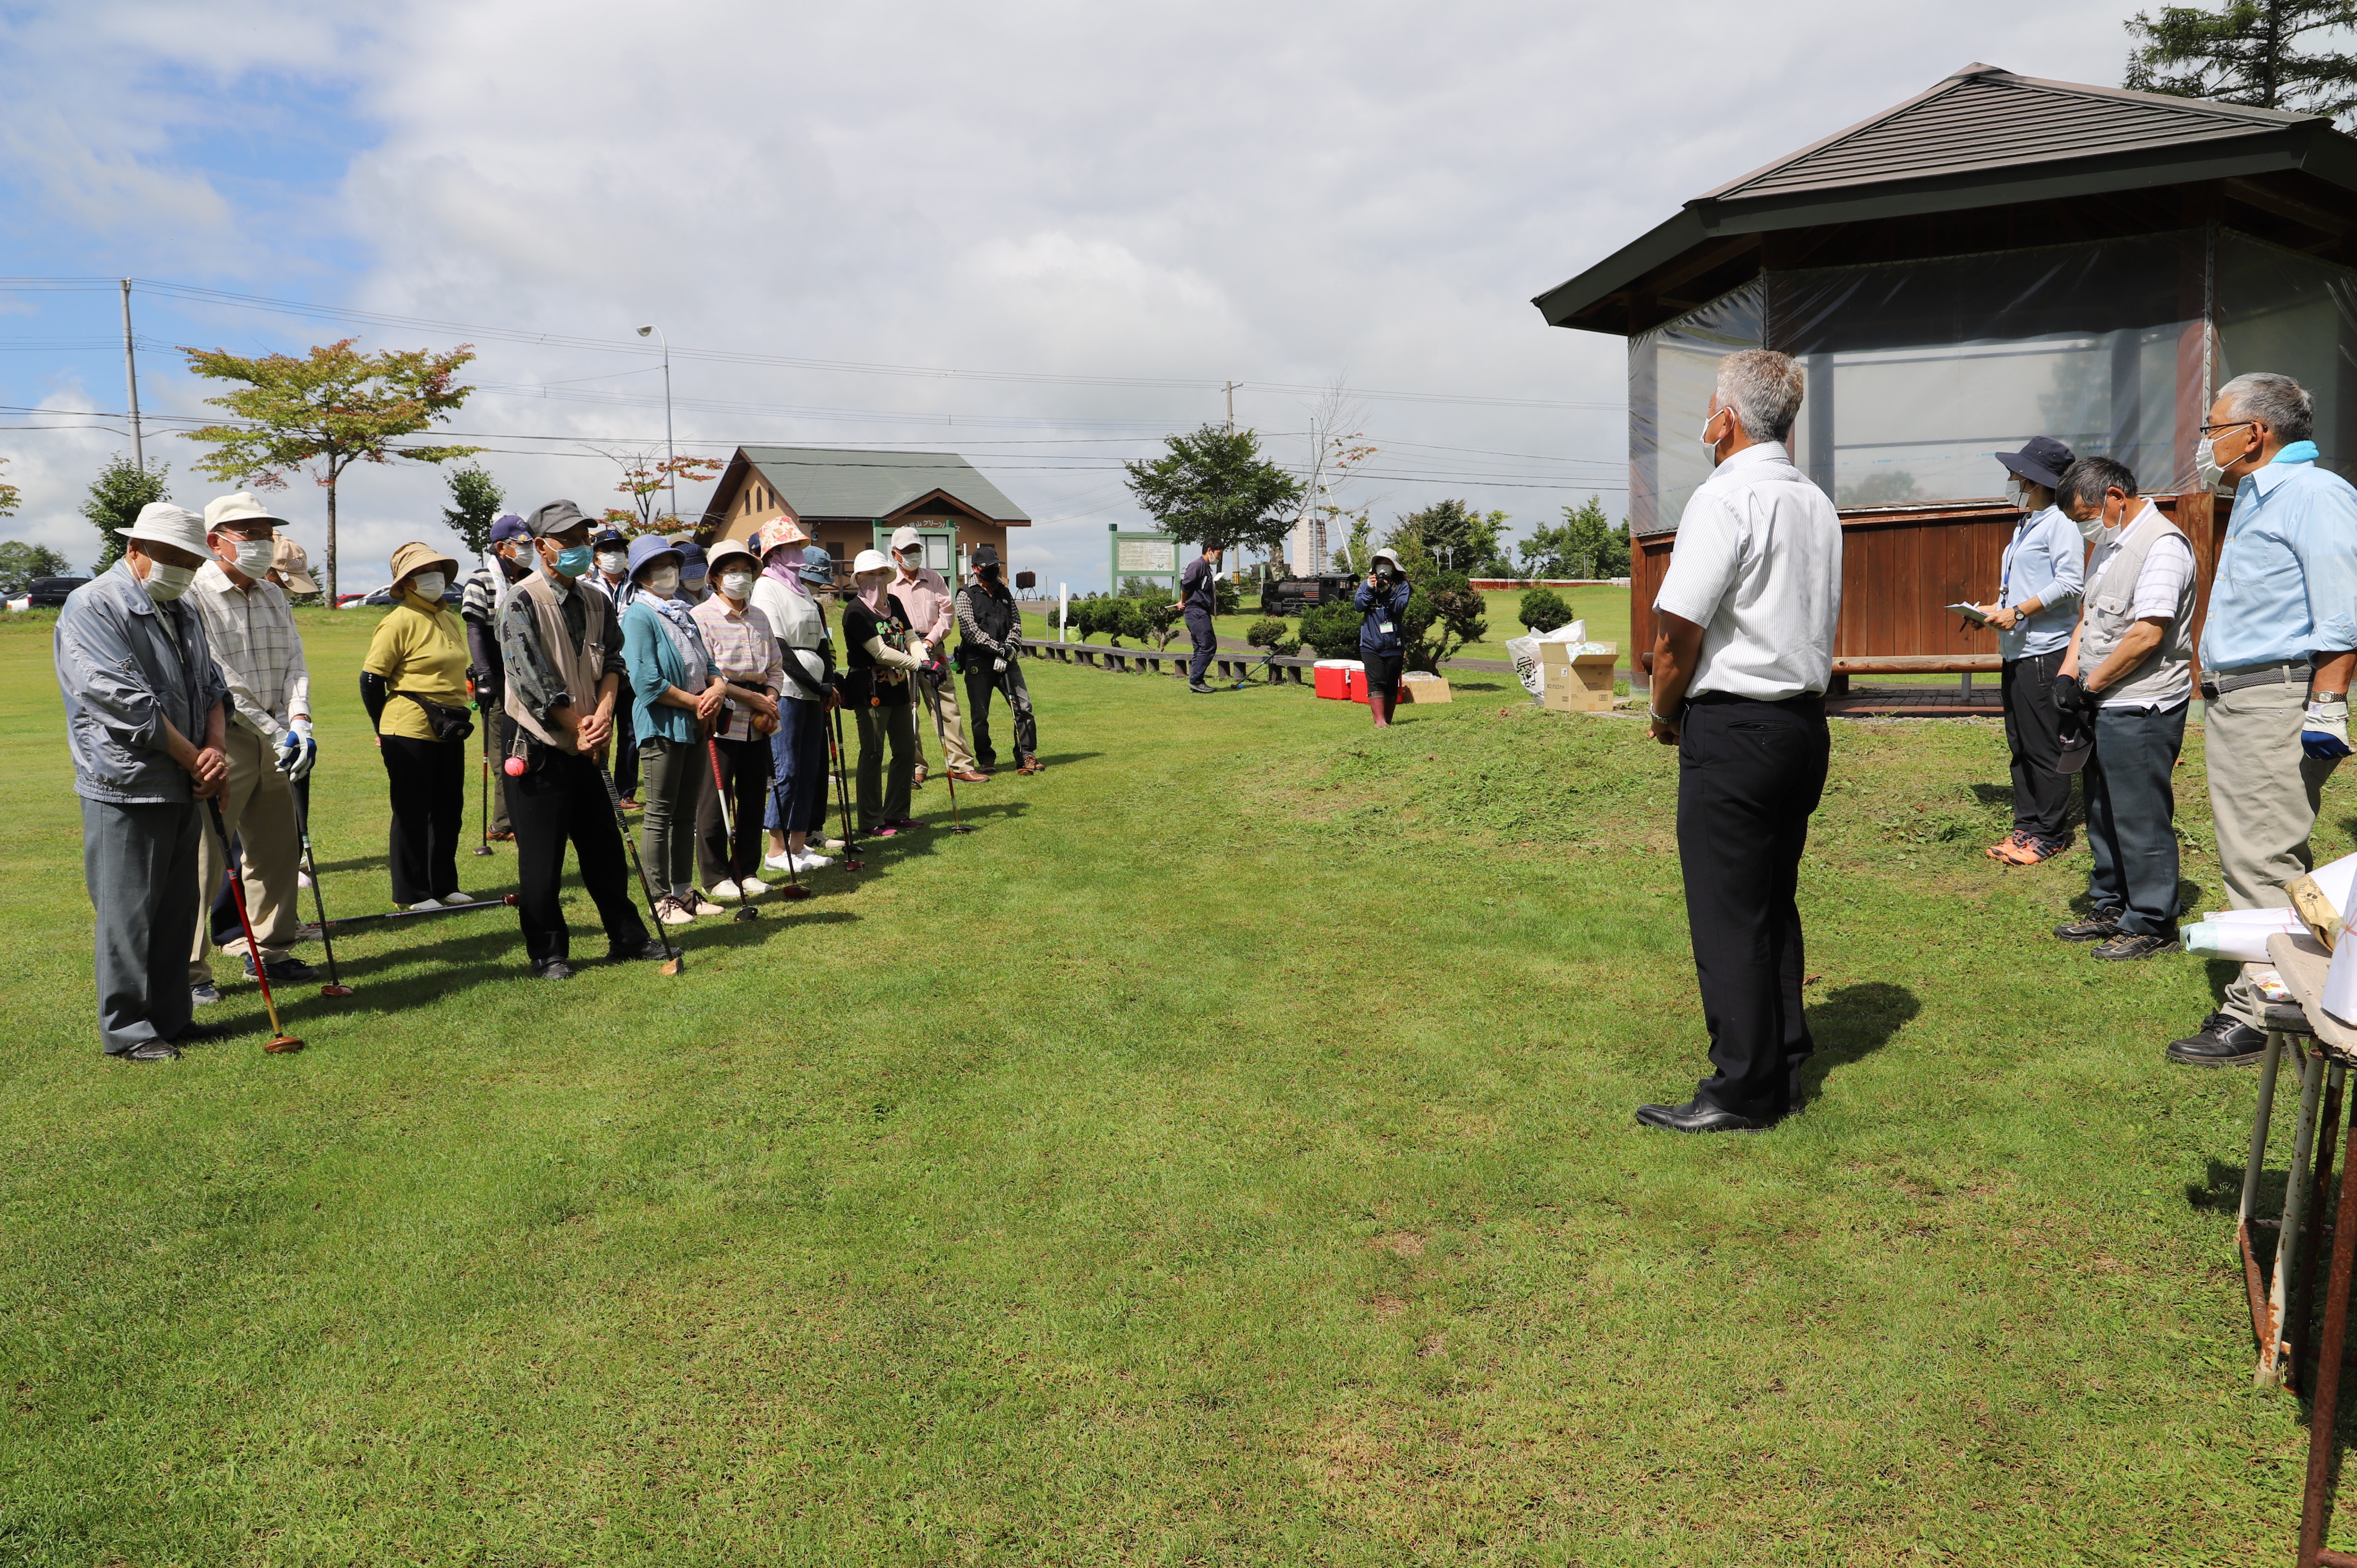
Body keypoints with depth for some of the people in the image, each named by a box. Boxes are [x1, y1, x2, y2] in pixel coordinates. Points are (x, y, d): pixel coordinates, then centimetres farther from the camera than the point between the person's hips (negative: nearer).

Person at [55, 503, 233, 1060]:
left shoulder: (183, 613, 15)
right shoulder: (92, 607, -11)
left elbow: (212, 686, 14)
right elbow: (125, 702, -18)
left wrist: (216, 749, -5)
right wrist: (194, 759, -13)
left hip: (184, 788, 8)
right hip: (128, 789, -8)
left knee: (178, 907, 13)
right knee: (128, 911, -1)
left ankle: (171, 1016, 23)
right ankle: (126, 1030, 9)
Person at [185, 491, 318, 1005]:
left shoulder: (274, 596, 14)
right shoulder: (193, 595, -10)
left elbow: (293, 662, 7)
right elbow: (220, 679, -15)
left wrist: (299, 721, -9)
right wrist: (273, 730, -15)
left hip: (274, 740, 7)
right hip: (221, 740, -7)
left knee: (278, 850, 13)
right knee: (202, 857, -6)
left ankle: (269, 948, 27)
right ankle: (188, 968, 2)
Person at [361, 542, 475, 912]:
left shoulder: (453, 621, 12)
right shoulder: (400, 620, -10)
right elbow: (370, 679, -9)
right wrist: (386, 731, -2)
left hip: (451, 731, 7)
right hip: (411, 731, -7)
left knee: (449, 810, 12)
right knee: (412, 813, 1)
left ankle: (444, 885, 24)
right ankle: (412, 894, 10)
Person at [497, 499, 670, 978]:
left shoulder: (597, 602, 10)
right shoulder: (523, 602, -11)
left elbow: (612, 659, 4)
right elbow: (532, 677, -17)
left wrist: (604, 712, -14)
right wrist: (580, 725, -14)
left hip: (587, 747, 6)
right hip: (540, 749, -6)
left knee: (605, 847, 14)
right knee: (541, 857, 2)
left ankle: (627, 936, 25)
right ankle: (547, 951, 13)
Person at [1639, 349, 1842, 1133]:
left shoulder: (1725, 498, -13)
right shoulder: (1818, 504, 14)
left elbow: (1678, 629, -17)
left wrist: (1666, 715, 0)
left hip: (1732, 729, -9)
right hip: (1805, 721, 9)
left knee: (1728, 916, -2)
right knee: (1773, 904, 16)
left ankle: (1742, 1092, 5)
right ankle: (1784, 1068, 24)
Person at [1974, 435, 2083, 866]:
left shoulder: (2060, 523, -9)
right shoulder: (2026, 525, 21)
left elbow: (2069, 583, -19)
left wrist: (2018, 612, -20)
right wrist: (1995, 609, 13)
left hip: (2046, 652, -10)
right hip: (2017, 652, 10)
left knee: (2044, 749, -5)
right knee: (2020, 746, 12)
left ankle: (2051, 834, 3)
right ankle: (2026, 826, 19)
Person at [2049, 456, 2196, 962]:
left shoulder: (2162, 545, -16)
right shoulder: (2110, 544, 15)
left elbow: (2147, 636, -22)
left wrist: (2089, 684, -13)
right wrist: (2067, 674, 2)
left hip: (2142, 709, -10)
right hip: (2104, 707, 10)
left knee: (2141, 818, -2)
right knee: (2103, 815, 17)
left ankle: (2152, 924, 9)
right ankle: (2112, 908, 29)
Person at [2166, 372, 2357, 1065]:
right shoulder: (2256, 500, 21)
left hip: (2277, 700, -10)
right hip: (2233, 701, 10)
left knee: (2264, 861, -9)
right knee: (2254, 858, 13)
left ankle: (2258, 1016, -5)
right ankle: (2266, 997, 20)